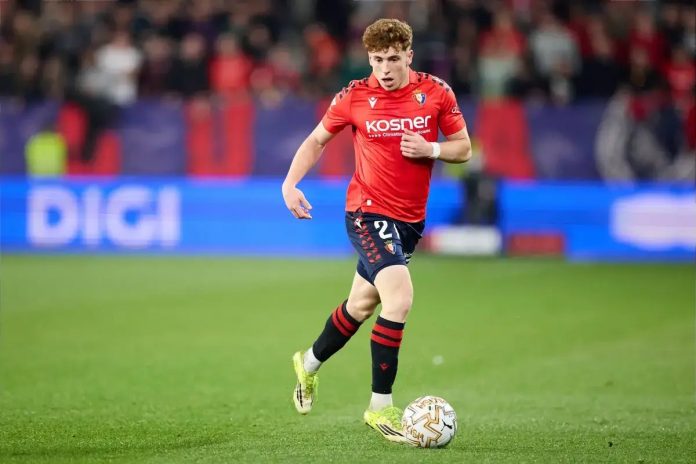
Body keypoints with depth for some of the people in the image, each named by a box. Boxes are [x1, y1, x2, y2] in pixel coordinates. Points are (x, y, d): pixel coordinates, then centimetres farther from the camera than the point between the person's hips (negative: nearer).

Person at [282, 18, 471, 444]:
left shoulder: (436, 93, -3)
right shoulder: (355, 97, -7)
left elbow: (464, 149, 4)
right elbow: (317, 140, 6)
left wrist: (430, 149, -16)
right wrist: (291, 183, -8)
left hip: (410, 219, 4)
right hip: (368, 212, -4)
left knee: (363, 303, 20)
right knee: (400, 296, -24)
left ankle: (310, 364, 49)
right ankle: (380, 407, -16)